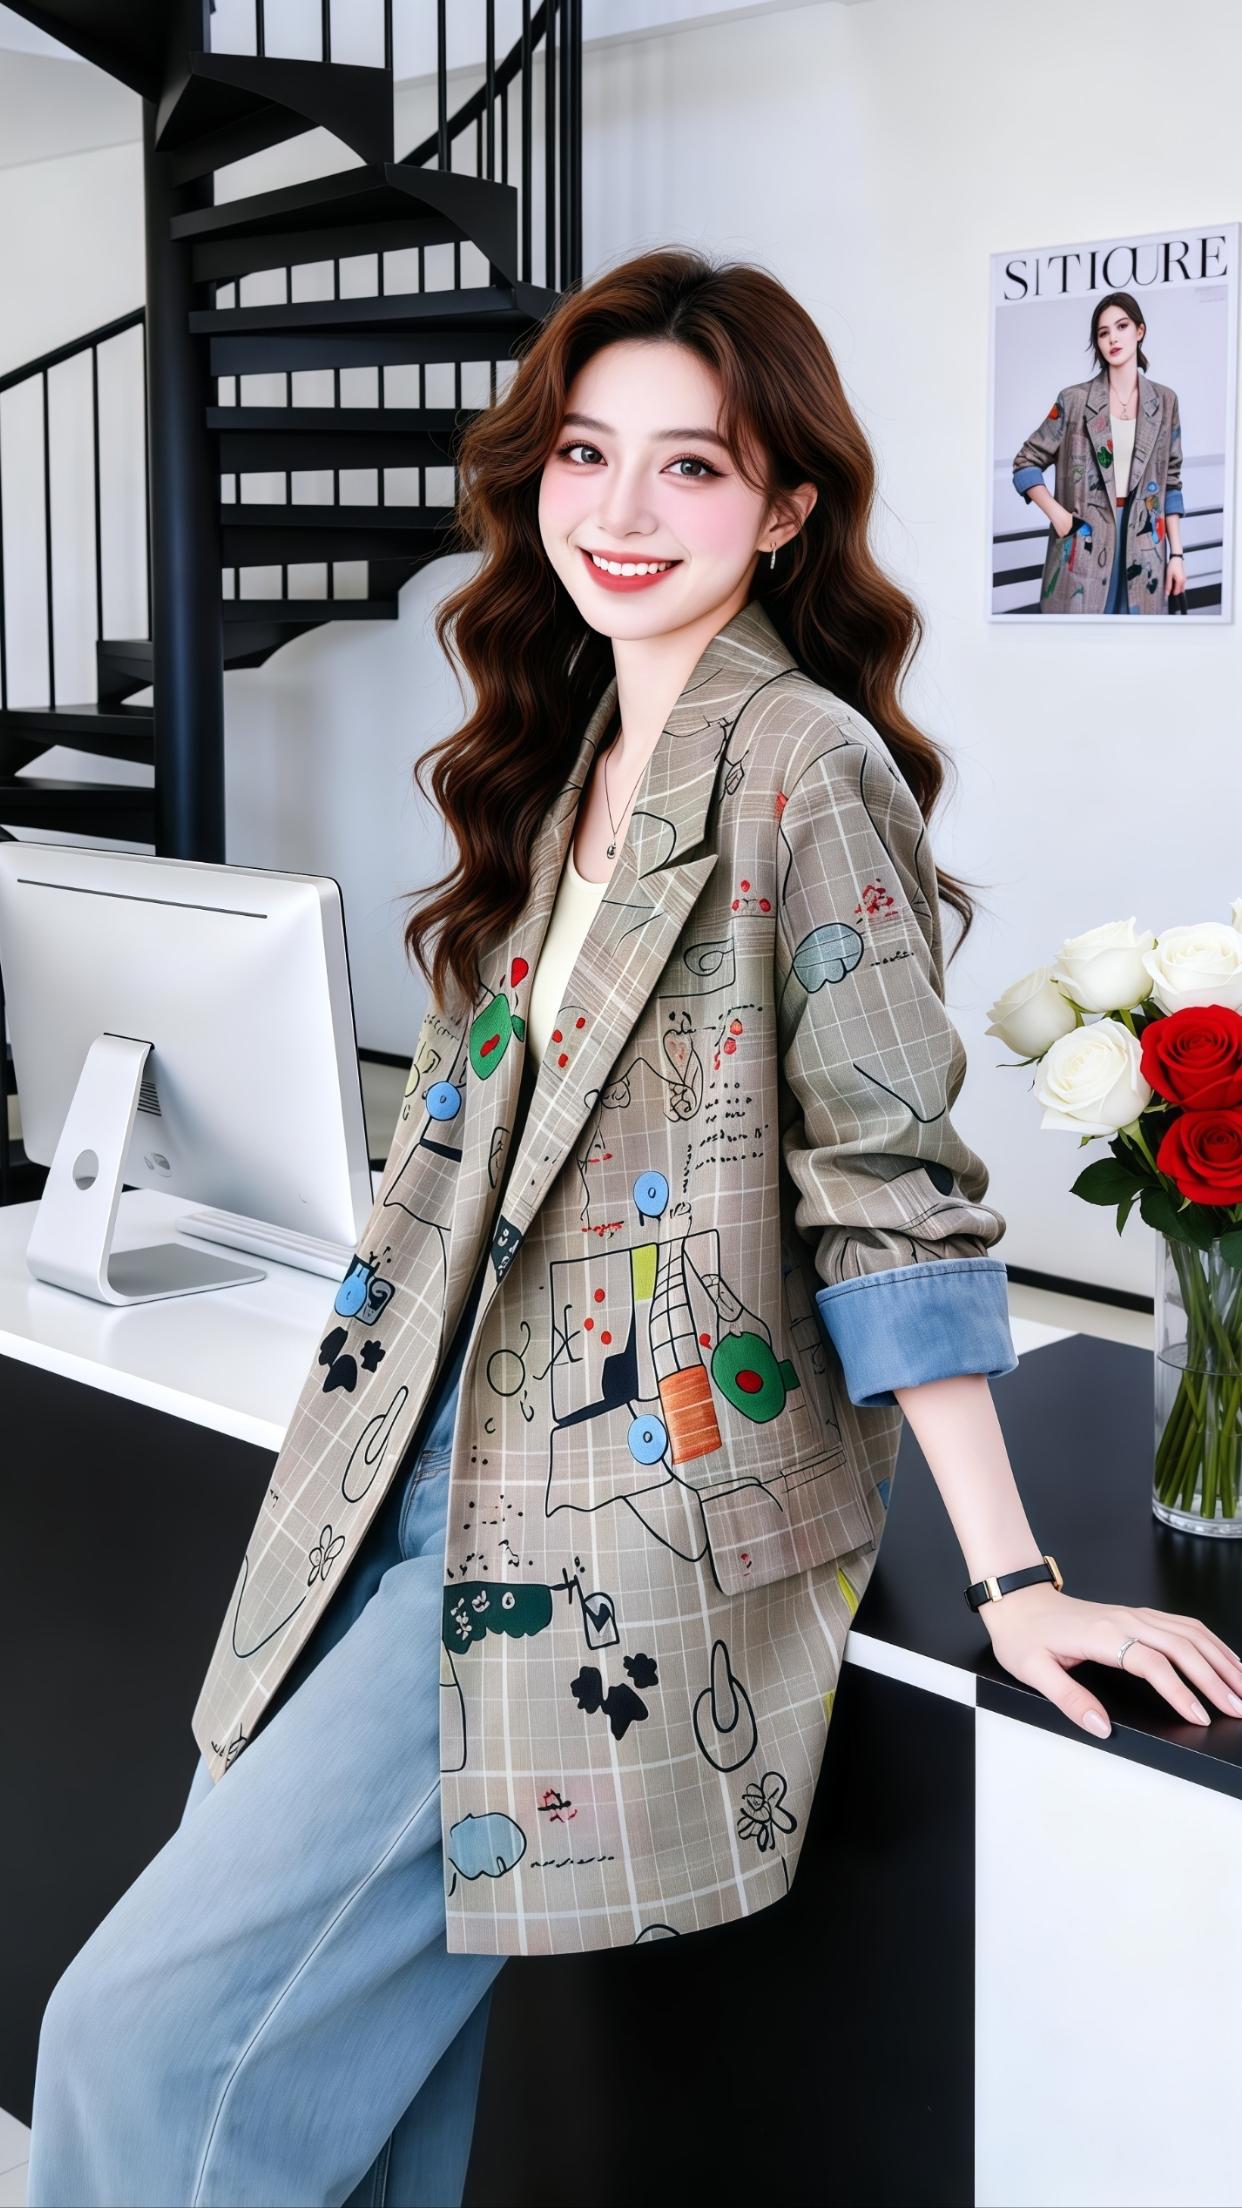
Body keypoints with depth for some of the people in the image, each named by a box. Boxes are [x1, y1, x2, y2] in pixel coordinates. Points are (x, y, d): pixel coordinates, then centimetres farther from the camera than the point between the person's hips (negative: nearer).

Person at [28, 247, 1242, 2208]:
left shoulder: (805, 764, -12)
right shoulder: (572, 748, 13)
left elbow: (893, 1189, -14)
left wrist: (1011, 1579, -13)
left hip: (616, 1528, -8)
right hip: (436, 1464, 8)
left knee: (149, 2040, -8)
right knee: (320, 2012, 11)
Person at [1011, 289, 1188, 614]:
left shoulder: (1164, 401, 8)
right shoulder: (1074, 400, 0)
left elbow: (1171, 483, 10)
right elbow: (1025, 463, 4)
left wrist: (1176, 554, 5)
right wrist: (1057, 514, -8)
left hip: (1144, 545, 2)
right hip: (1084, 544, -2)